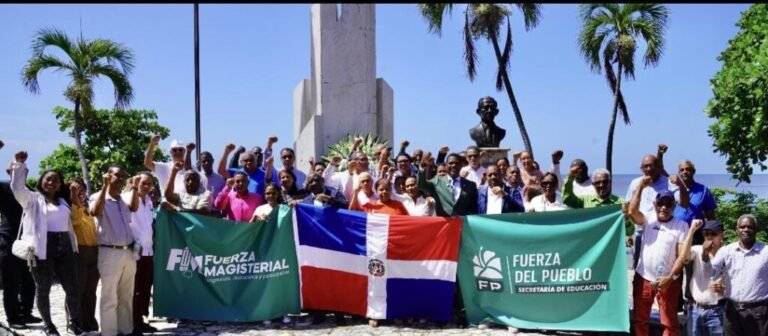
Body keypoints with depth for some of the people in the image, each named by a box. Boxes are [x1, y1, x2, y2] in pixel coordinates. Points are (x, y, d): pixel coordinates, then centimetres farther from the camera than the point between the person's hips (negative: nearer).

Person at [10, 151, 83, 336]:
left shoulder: (63, 202, 19)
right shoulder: (33, 199, 3)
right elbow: (17, 187, -15)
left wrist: (74, 247, 18)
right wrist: (19, 164, -22)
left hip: (64, 247, 4)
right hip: (42, 248, -4)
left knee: (72, 288, 2)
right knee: (43, 290, 6)